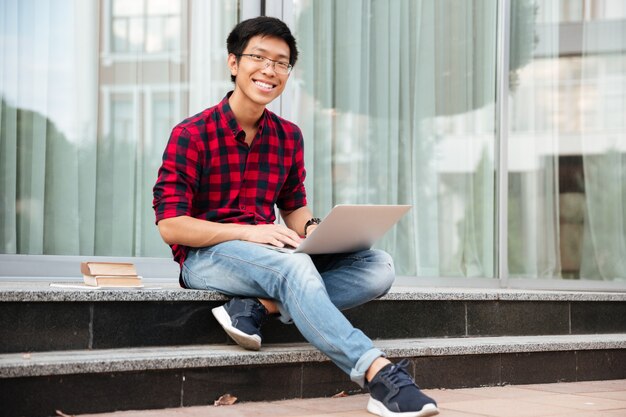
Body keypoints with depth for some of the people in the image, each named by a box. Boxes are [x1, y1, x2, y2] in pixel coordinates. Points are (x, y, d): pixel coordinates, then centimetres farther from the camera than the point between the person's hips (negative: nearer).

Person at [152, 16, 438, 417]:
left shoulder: (289, 136, 9)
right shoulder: (192, 134, -7)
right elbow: (170, 225, -13)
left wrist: (312, 228, -9)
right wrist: (248, 233, -25)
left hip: (269, 255, 6)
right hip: (206, 255, -6)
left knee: (379, 265, -15)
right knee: (294, 266, -38)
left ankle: (259, 307, -27)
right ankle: (380, 375, -45)